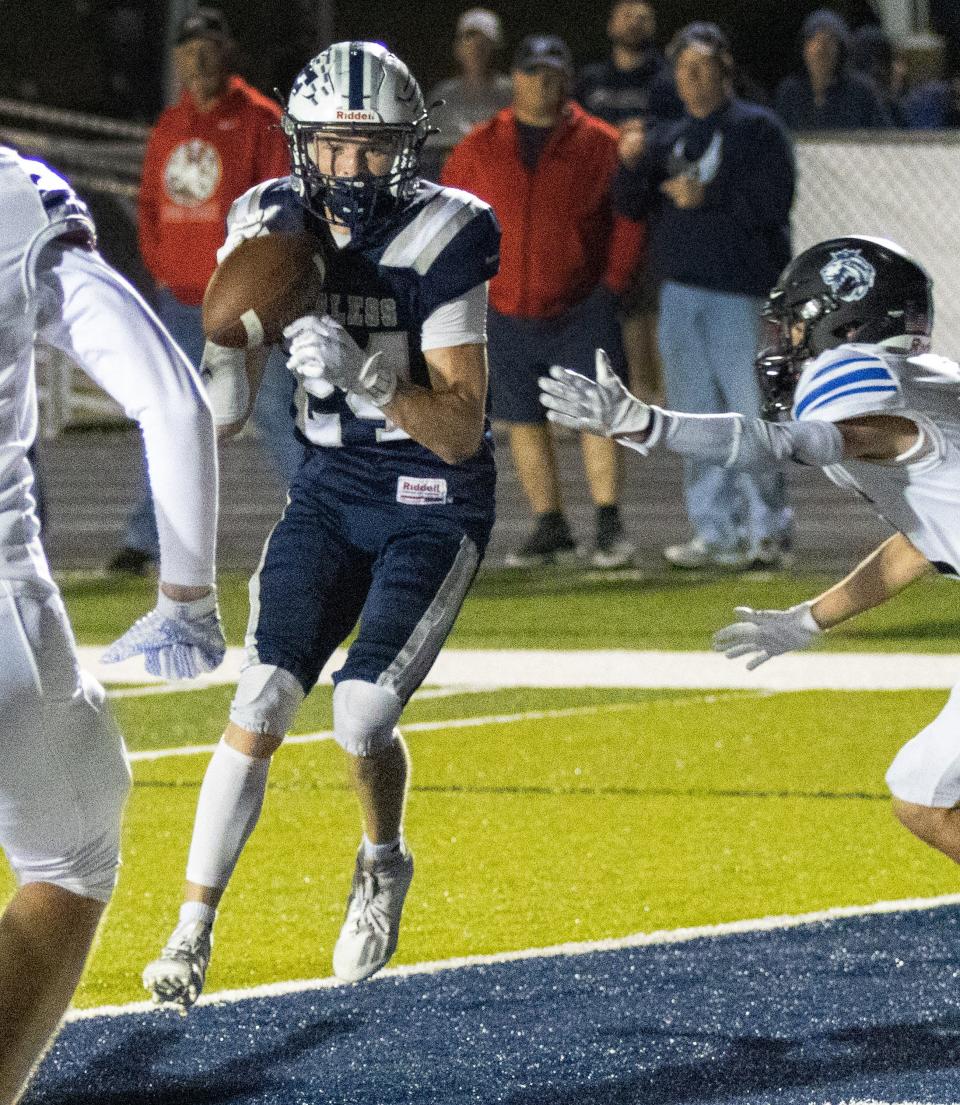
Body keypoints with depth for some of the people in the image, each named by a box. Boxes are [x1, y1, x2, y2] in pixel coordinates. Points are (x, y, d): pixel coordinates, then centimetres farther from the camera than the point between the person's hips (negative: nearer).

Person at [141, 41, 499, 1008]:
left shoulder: (441, 243, -19)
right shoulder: (278, 226, -6)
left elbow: (461, 430, -19)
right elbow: (223, 417, -4)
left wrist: (365, 374, -34)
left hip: (435, 502, -4)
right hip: (331, 490, 4)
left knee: (361, 719, -14)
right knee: (260, 704, -9)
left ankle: (383, 865, 19)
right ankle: (192, 930, -2)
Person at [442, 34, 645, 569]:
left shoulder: (600, 144, -1)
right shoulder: (480, 148, 5)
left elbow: (630, 215, 1)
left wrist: (614, 281, -6)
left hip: (582, 309, -3)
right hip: (510, 313, 3)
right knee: (524, 421, 6)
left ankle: (610, 525, -4)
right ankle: (551, 528, 16)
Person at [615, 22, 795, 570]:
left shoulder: (757, 128, -1)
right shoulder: (668, 139, 16)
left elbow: (773, 200, -11)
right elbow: (636, 207, 9)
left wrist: (708, 197, -17)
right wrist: (633, 166, -9)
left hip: (740, 288, -6)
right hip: (681, 288, 6)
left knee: (750, 410, -7)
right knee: (696, 413, 5)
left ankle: (769, 529, 2)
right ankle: (717, 533, 9)